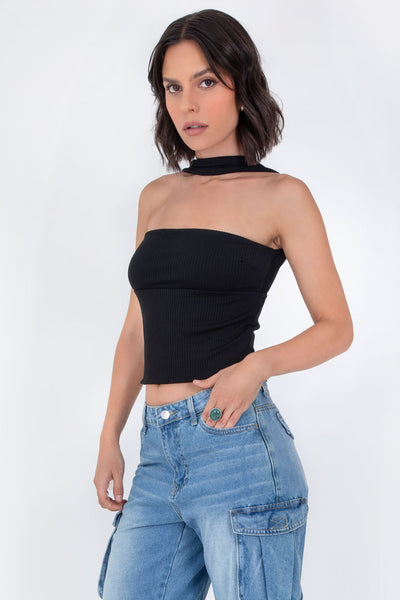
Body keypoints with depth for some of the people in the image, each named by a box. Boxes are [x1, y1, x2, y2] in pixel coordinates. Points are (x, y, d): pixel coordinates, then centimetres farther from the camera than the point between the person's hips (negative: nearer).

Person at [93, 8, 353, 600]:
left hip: (236, 441, -5)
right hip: (158, 452, 5)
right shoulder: (156, 197, 15)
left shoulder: (281, 196, 0)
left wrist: (260, 364, -16)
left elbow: (336, 327, 1)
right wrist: (110, 437, 12)